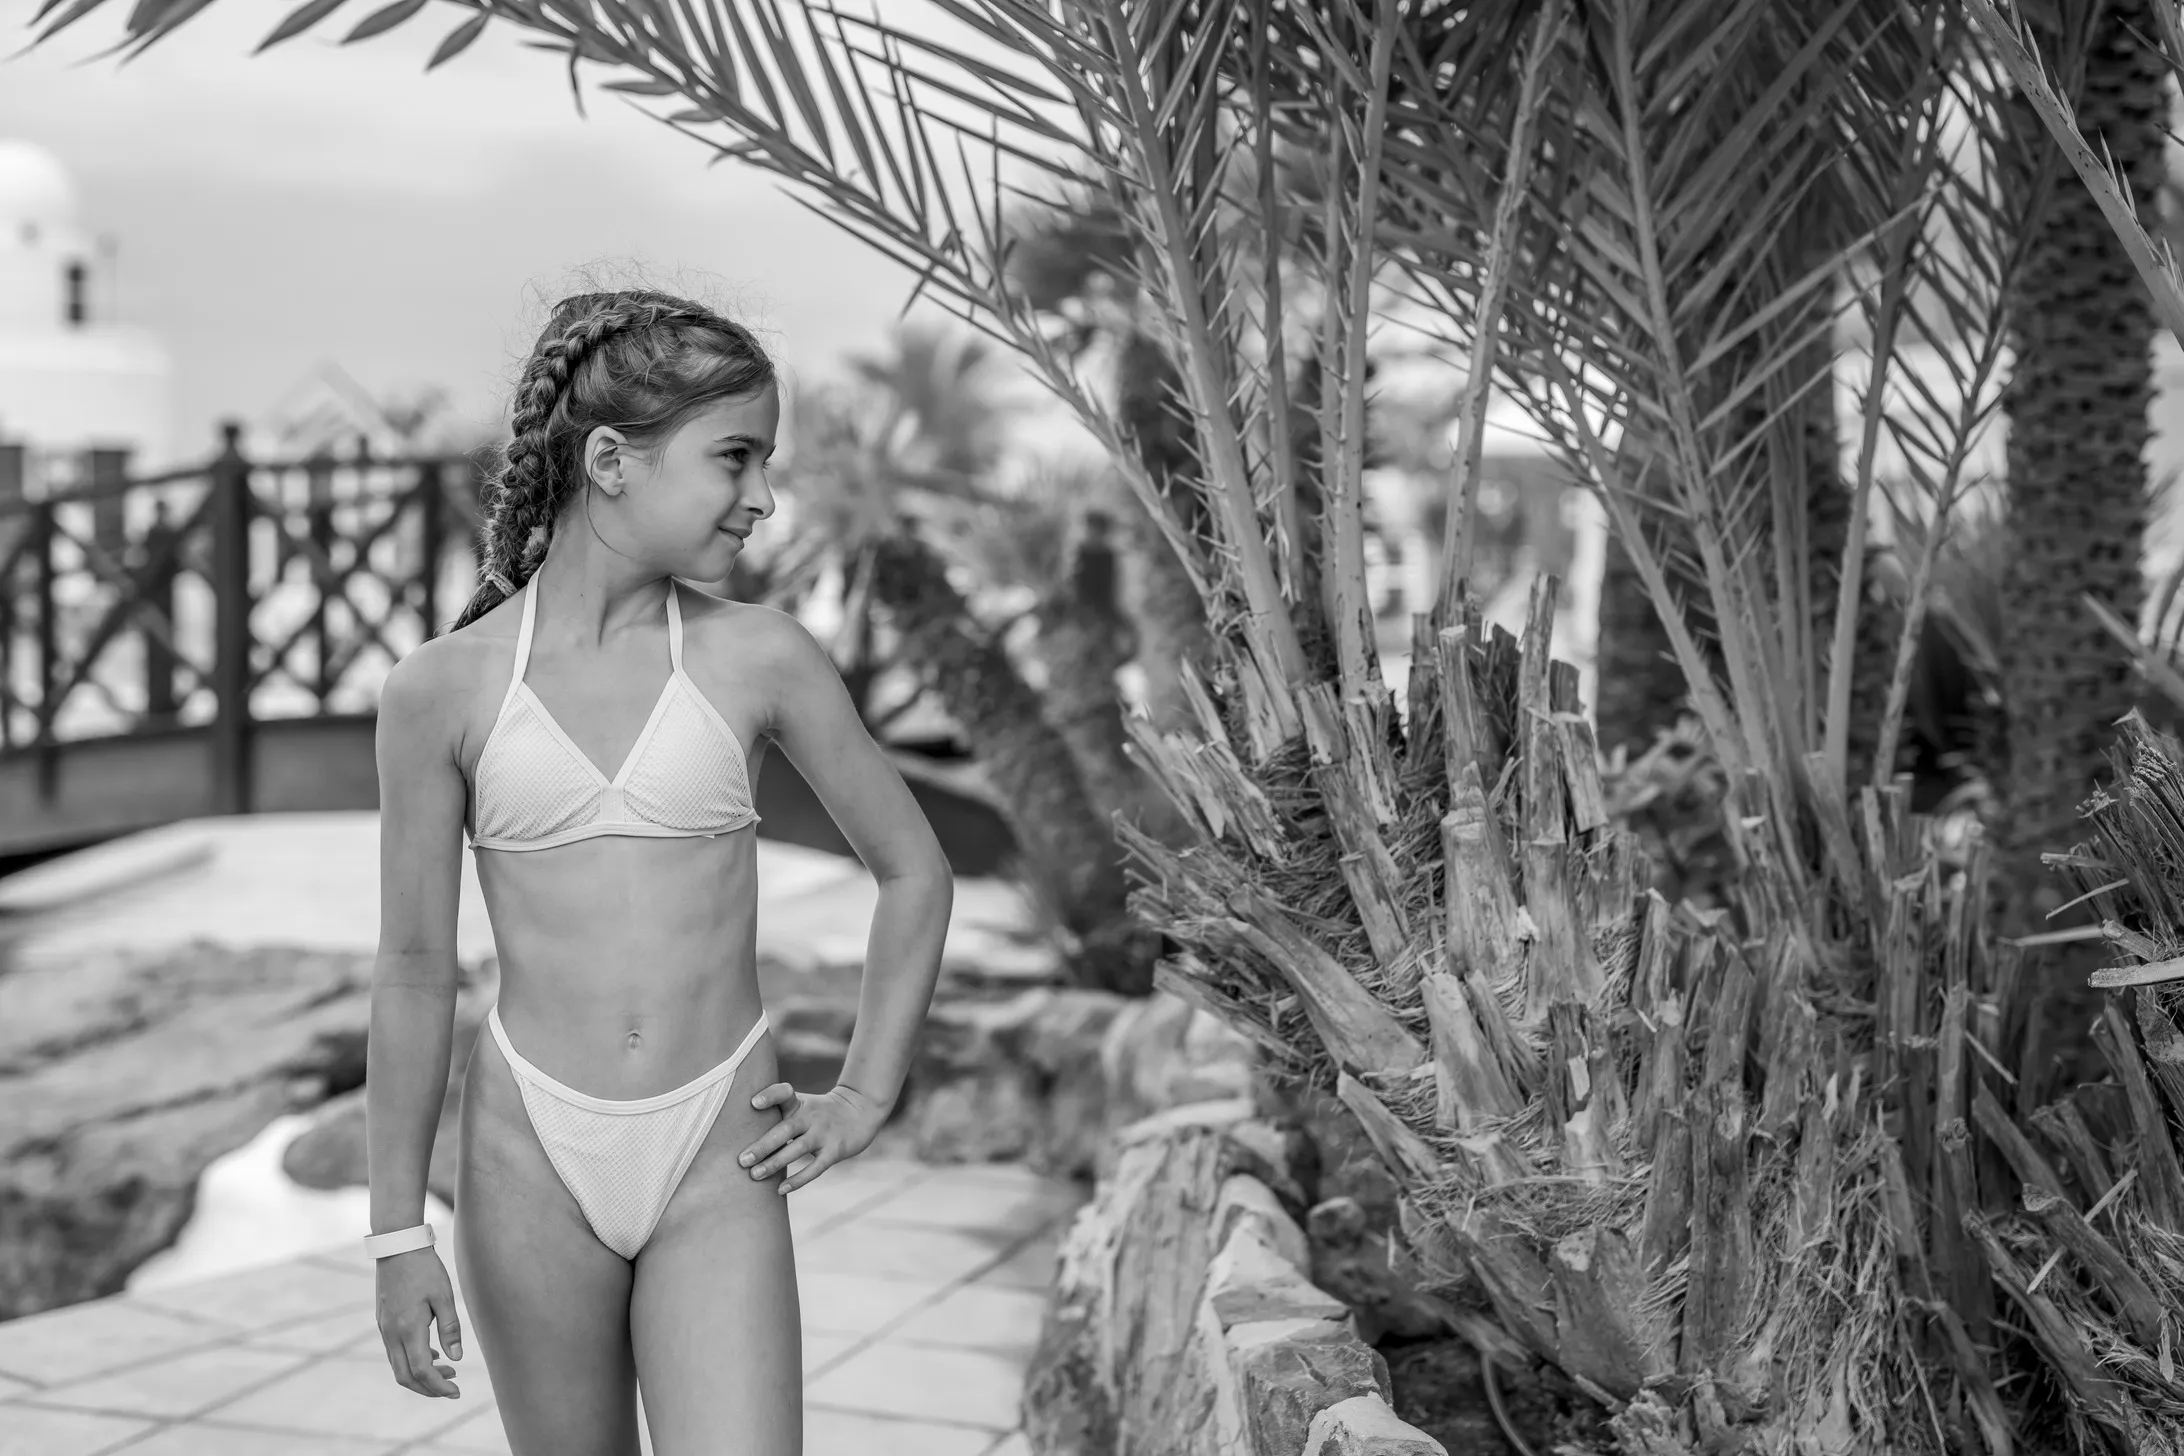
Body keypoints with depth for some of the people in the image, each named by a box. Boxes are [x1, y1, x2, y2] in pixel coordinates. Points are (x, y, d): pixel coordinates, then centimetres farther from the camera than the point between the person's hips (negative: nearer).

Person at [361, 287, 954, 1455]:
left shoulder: (759, 659, -3)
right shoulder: (444, 690, -3)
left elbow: (913, 871, 9)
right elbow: (414, 967, 3)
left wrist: (864, 1095, 6)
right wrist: (399, 1230, 5)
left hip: (718, 1154, 0)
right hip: (531, 1152, 0)